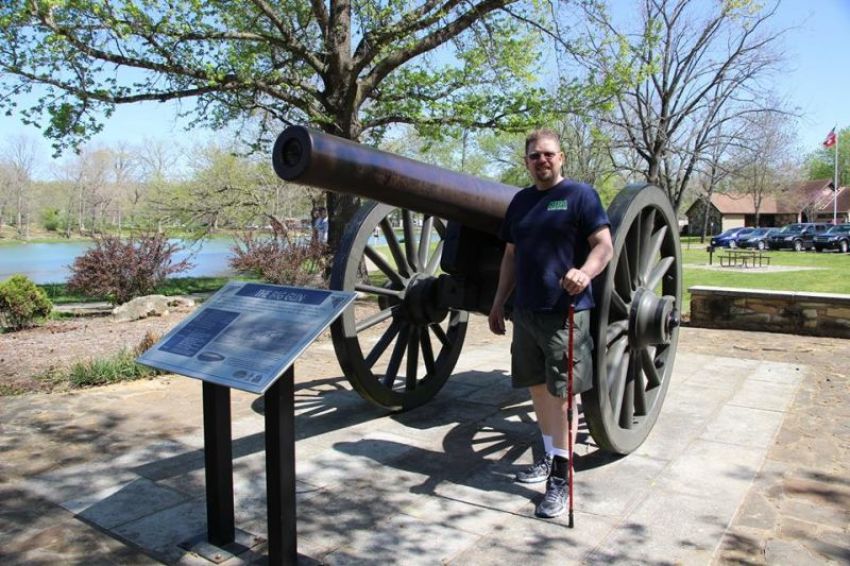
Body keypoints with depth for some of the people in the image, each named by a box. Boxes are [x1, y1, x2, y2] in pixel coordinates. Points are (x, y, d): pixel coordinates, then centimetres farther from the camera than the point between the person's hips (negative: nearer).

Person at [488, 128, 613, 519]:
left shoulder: (580, 194, -2)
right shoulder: (520, 202, 16)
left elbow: (604, 246, -8)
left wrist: (584, 272, -28)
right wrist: (498, 302, 18)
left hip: (565, 312, -6)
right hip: (525, 311, 6)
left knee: (562, 392, -2)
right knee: (537, 387, 14)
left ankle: (560, 477, 8)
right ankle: (549, 457, 30)